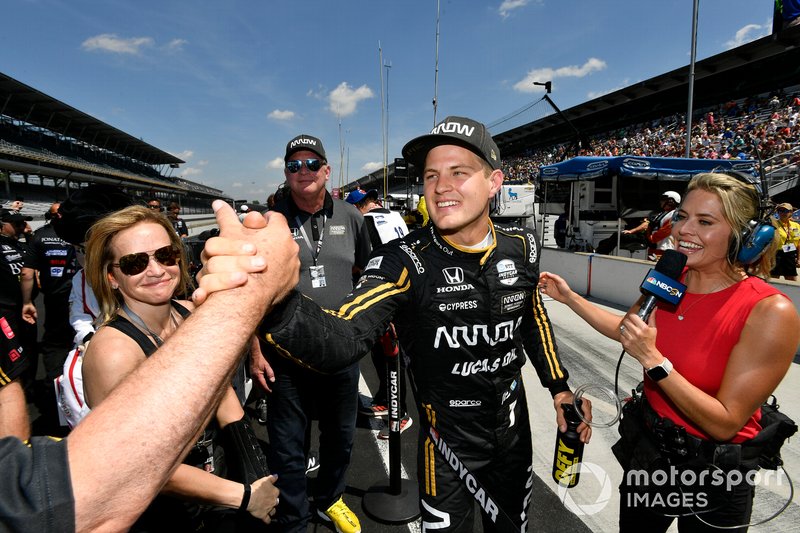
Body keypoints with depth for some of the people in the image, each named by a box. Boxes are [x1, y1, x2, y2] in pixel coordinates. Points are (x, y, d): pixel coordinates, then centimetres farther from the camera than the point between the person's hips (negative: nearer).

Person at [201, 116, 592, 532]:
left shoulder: (520, 247, -8)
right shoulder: (406, 261, -23)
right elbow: (343, 339, -39)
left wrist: (559, 386, 10)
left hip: (514, 428, 5)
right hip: (447, 439, -4)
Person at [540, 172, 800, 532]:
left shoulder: (771, 313, -24)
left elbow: (725, 424, -24)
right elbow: (624, 329, 11)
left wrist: (652, 359, -31)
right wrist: (569, 297, 8)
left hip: (713, 472, -5)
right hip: (646, 446, 5)